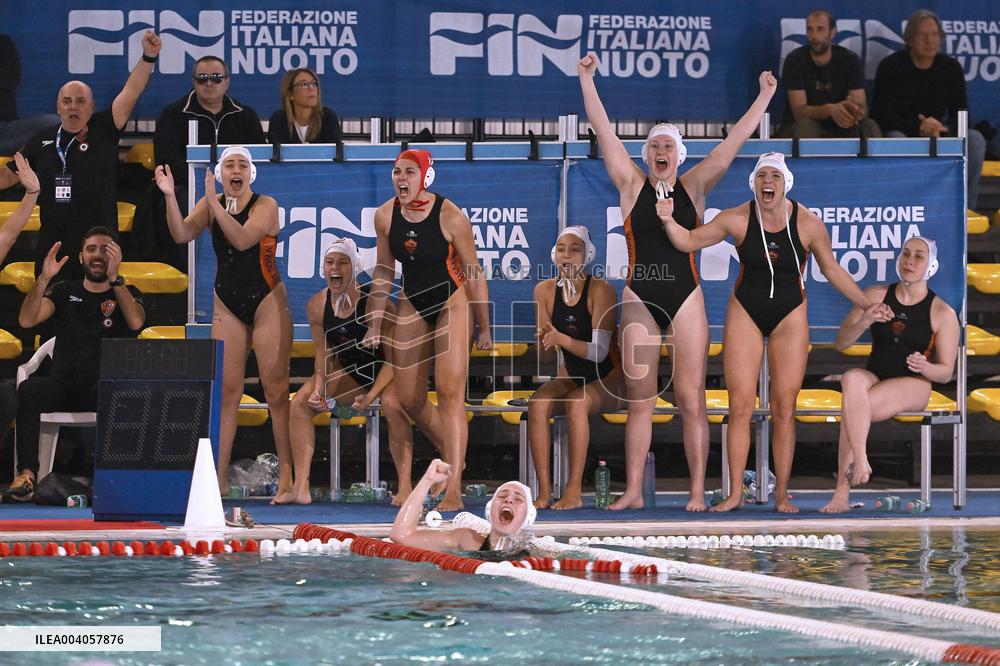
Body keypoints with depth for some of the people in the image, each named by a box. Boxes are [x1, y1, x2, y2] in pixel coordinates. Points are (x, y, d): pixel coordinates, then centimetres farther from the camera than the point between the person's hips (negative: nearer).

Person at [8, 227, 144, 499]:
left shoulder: (127, 294, 13)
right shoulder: (64, 291, 17)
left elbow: (136, 322, -12)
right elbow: (26, 320, 0)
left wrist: (114, 278, -19)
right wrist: (44, 279, -13)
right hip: (64, 386, 2)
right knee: (29, 389, -31)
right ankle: (26, 473, -37)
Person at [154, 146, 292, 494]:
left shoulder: (265, 205, -9)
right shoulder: (210, 206, 3)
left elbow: (242, 239, -25)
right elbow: (182, 234, -12)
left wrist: (214, 202, -30)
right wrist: (170, 196, -24)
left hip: (267, 302, -4)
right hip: (227, 305, 4)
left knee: (276, 390, -5)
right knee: (226, 391, 2)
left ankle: (287, 473, -2)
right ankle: (219, 475, 2)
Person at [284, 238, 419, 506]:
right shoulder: (317, 306, -10)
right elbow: (324, 352, 3)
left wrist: (371, 395, -30)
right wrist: (319, 388, -15)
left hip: (387, 372, -6)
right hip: (350, 373, 6)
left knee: (392, 404, -37)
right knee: (301, 402, -11)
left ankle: (405, 486, -31)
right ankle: (300, 488, -11)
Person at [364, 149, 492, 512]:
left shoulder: (451, 217, -19)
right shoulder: (385, 216, -6)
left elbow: (474, 272, -10)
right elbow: (384, 271, 7)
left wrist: (484, 328, -4)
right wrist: (375, 324, 5)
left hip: (452, 302, -5)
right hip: (412, 305, 5)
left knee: (449, 392, -16)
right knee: (410, 400, 5)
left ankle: (454, 490, -17)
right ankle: (454, 453, 32)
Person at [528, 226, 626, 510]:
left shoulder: (601, 291, -16)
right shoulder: (545, 291, -2)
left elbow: (600, 351, -21)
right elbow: (543, 354, 1)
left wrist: (563, 339, -36)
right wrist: (543, 340, -23)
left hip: (608, 380, -5)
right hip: (572, 377, 5)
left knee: (577, 402, -35)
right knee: (537, 403, -26)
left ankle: (574, 492, -32)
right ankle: (544, 491, -27)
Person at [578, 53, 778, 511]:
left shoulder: (694, 186, 7)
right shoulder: (632, 185, 6)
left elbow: (734, 142, 4)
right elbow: (603, 131, 4)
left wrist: (765, 96, 1)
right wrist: (586, 80, 1)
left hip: (686, 300, 0)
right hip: (640, 301, 0)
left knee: (691, 401, -3)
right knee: (639, 401, 2)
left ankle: (697, 491, -1)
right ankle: (633, 491, 4)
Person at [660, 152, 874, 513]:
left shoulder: (808, 224, -11)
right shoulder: (737, 220, -10)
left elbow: (832, 270, 3)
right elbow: (689, 241, -1)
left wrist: (868, 305, 4)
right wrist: (669, 221, -21)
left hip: (790, 317, 0)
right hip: (745, 313, 0)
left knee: (784, 409, -1)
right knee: (740, 407, -4)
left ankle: (782, 494, 6)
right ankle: (735, 493, 1)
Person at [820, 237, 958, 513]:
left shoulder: (942, 313, 2)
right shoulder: (876, 295, 9)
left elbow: (946, 373, 4)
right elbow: (840, 343, 5)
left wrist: (924, 367, -19)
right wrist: (864, 321, -15)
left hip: (913, 385, -3)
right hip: (873, 376, 3)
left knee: (851, 409, -33)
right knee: (852, 379, -38)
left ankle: (842, 493, -27)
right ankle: (861, 460, -43)